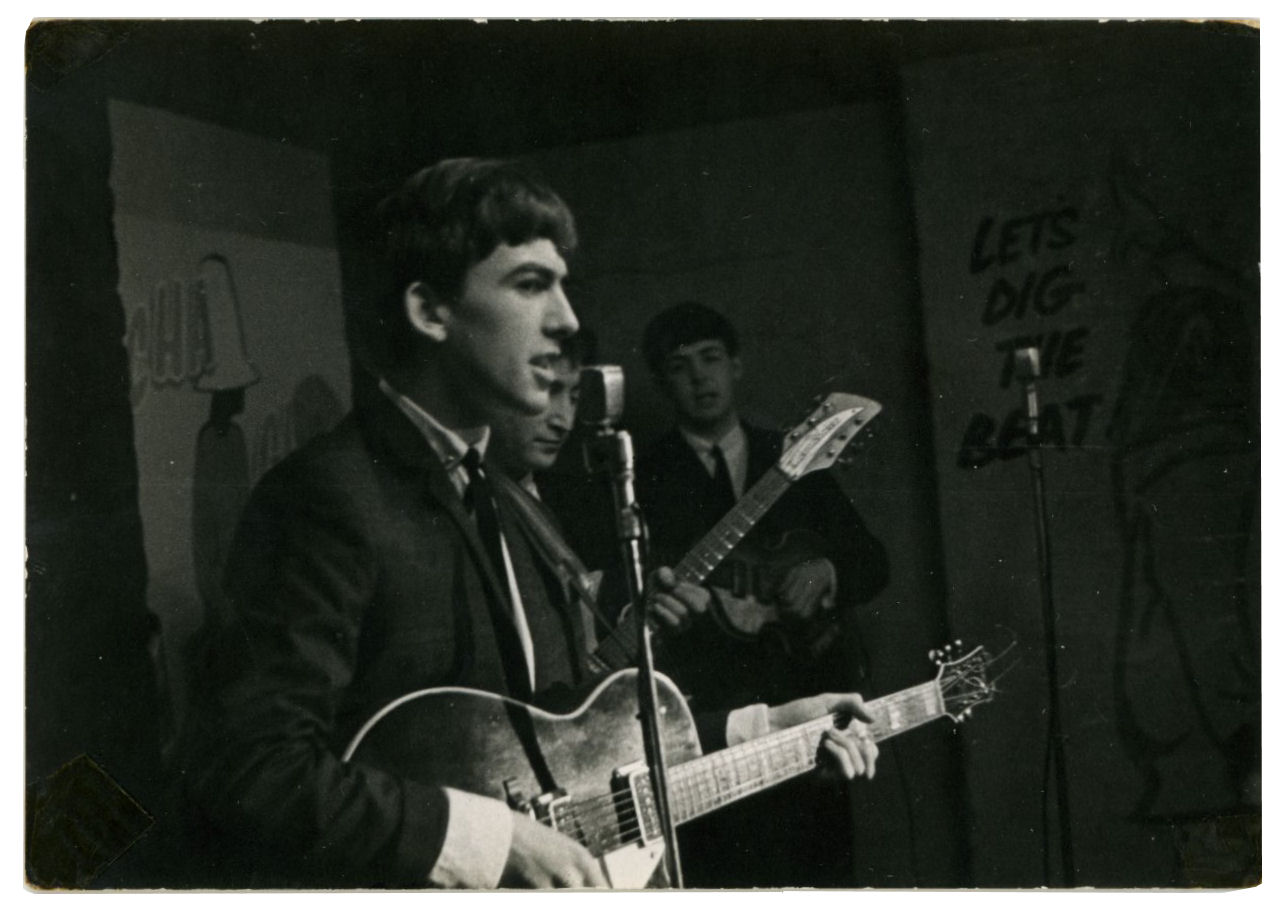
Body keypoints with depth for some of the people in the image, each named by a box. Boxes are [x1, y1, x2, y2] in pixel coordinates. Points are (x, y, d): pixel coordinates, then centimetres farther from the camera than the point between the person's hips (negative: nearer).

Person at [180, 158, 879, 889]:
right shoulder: (330, 497, -14)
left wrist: (760, 731, 14)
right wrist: (494, 839, -22)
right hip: (359, 886, -6)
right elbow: (250, 767, -25)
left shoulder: (488, 492, 14)